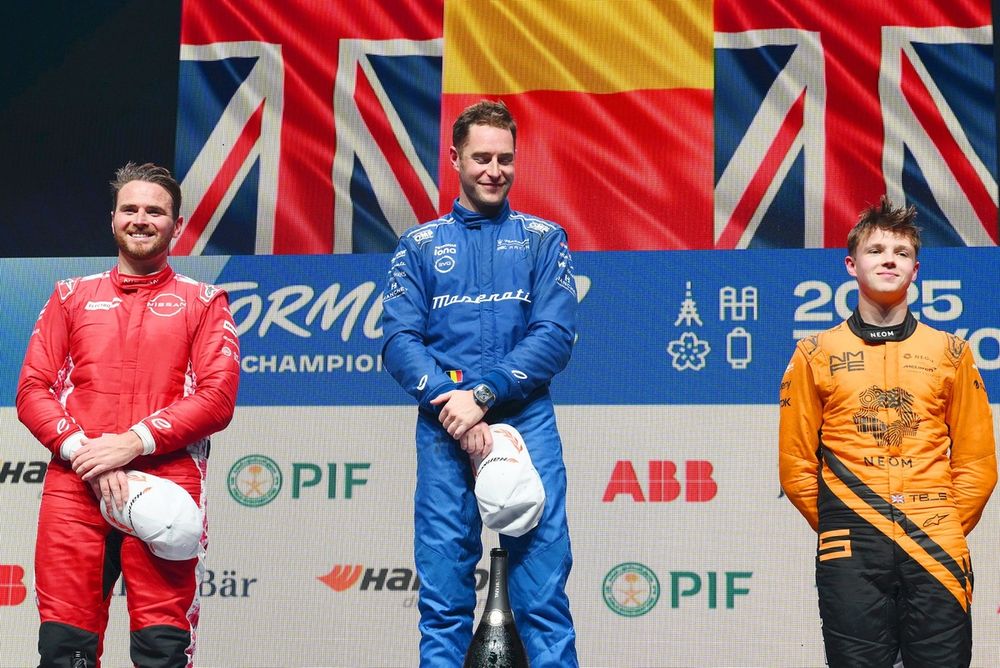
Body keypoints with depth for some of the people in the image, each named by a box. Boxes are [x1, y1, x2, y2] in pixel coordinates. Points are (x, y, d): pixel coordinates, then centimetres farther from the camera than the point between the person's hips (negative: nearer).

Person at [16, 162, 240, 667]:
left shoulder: (203, 302, 13)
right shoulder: (72, 296, 19)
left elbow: (217, 398, 1)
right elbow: (31, 390, 11)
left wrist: (135, 442, -11)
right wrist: (83, 452, -7)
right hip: (74, 488, 2)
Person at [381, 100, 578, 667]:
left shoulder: (543, 239, 12)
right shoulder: (420, 245, 15)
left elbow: (556, 336, 0)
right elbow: (400, 338, 4)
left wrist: (483, 395, -12)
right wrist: (447, 399, -13)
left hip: (527, 421, -1)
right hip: (442, 427, 1)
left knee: (542, 587, -6)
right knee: (443, 593, -1)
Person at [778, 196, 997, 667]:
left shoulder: (950, 352, 10)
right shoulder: (815, 354, 8)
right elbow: (796, 465, 8)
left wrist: (944, 527, 3)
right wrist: (840, 529, 4)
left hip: (937, 553, 1)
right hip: (851, 557, -1)